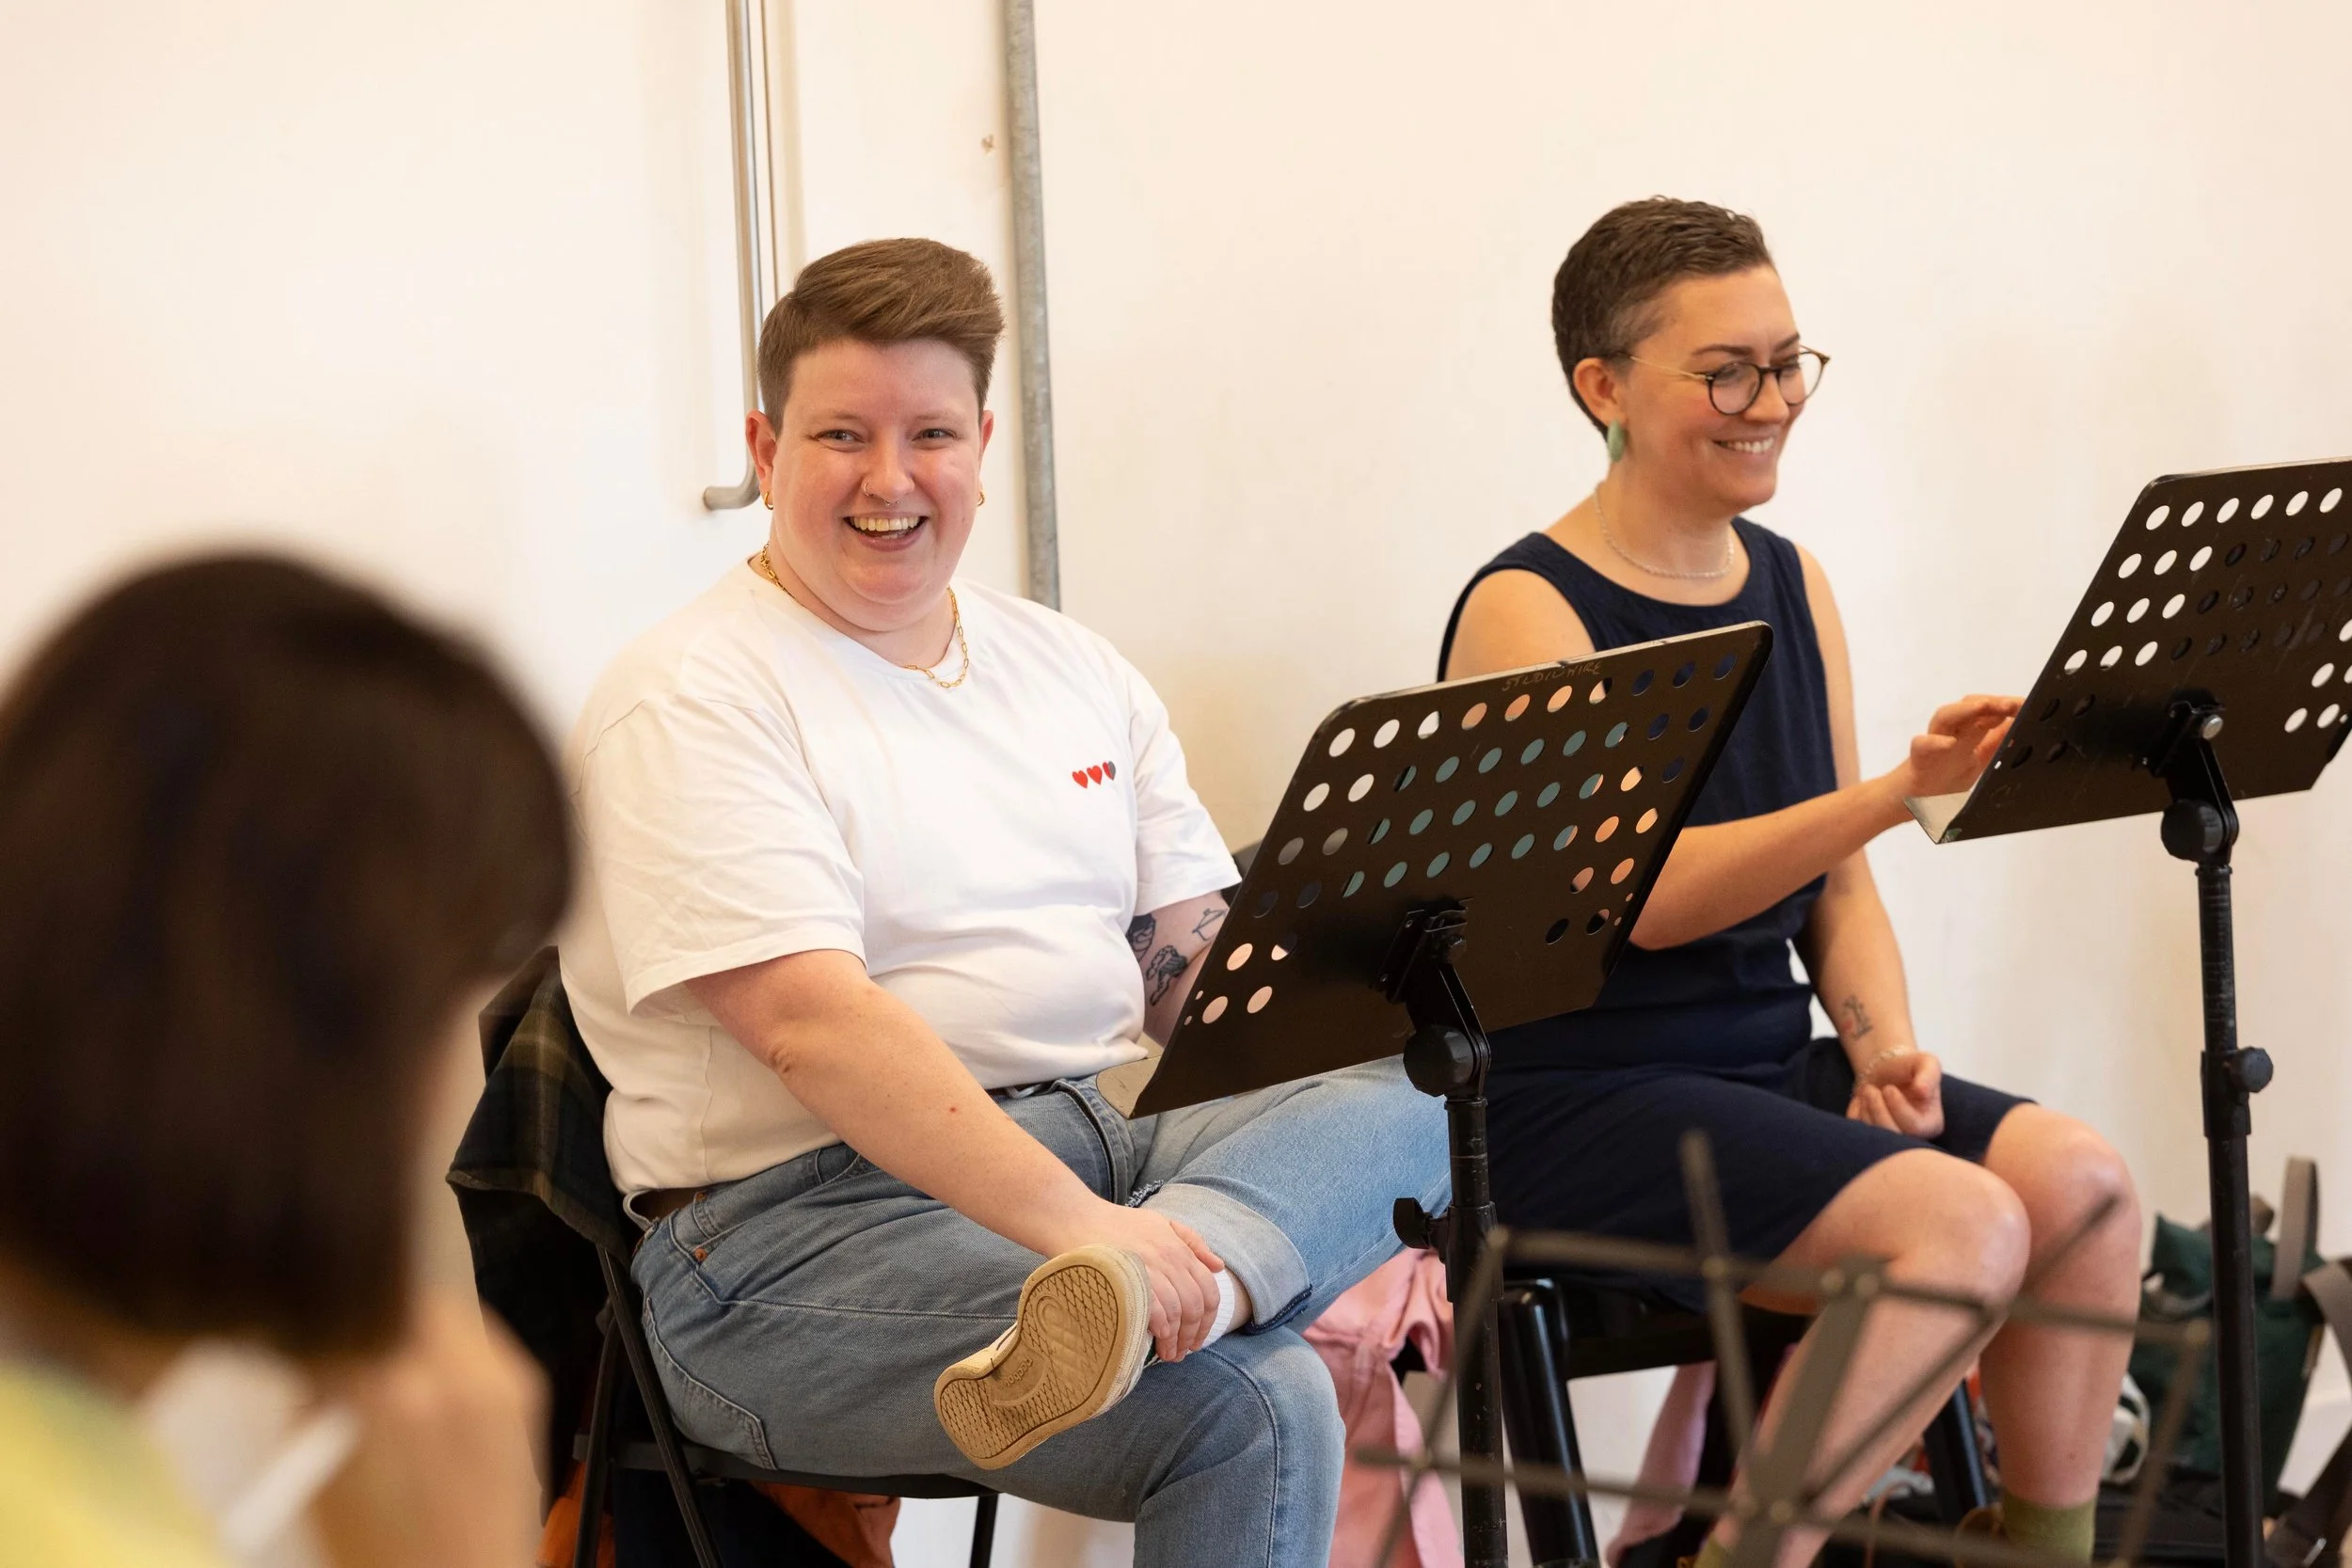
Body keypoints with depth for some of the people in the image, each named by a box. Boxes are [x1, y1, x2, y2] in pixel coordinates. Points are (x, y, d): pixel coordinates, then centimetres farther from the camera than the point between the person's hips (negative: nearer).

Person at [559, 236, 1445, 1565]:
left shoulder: (1075, 669, 18)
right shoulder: (694, 705, -6)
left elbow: (1206, 972, 14)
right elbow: (811, 1022, -19)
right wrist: (1079, 1222, -30)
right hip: (804, 1217, -8)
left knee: (1418, 1099, -22)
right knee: (1250, 1404, -31)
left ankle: (1110, 1307, -43)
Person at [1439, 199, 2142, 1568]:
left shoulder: (1793, 585, 12)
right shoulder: (1527, 609, -10)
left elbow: (1834, 879, 16)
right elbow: (1641, 891, -19)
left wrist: (1886, 1043, -4)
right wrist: (1904, 790, -27)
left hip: (1772, 1070, 7)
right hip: (1584, 1099, -7)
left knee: (2080, 1177, -16)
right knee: (1961, 1222, -26)